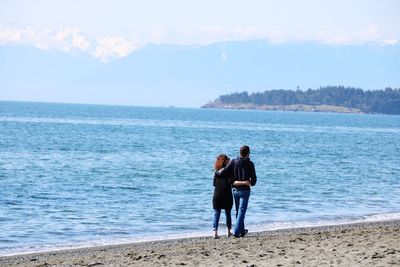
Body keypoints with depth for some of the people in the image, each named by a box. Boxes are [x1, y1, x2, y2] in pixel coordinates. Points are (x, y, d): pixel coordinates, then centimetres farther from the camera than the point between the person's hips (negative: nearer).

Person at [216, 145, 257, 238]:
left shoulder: (234, 162, -3)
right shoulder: (250, 164, -9)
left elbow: (223, 173, -10)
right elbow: (254, 179, -6)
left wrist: (218, 172, 11)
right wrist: (251, 183, 16)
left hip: (235, 190, 4)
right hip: (245, 190, -3)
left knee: (238, 211, 17)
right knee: (242, 211, -4)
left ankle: (242, 231, 27)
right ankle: (236, 232, -14)